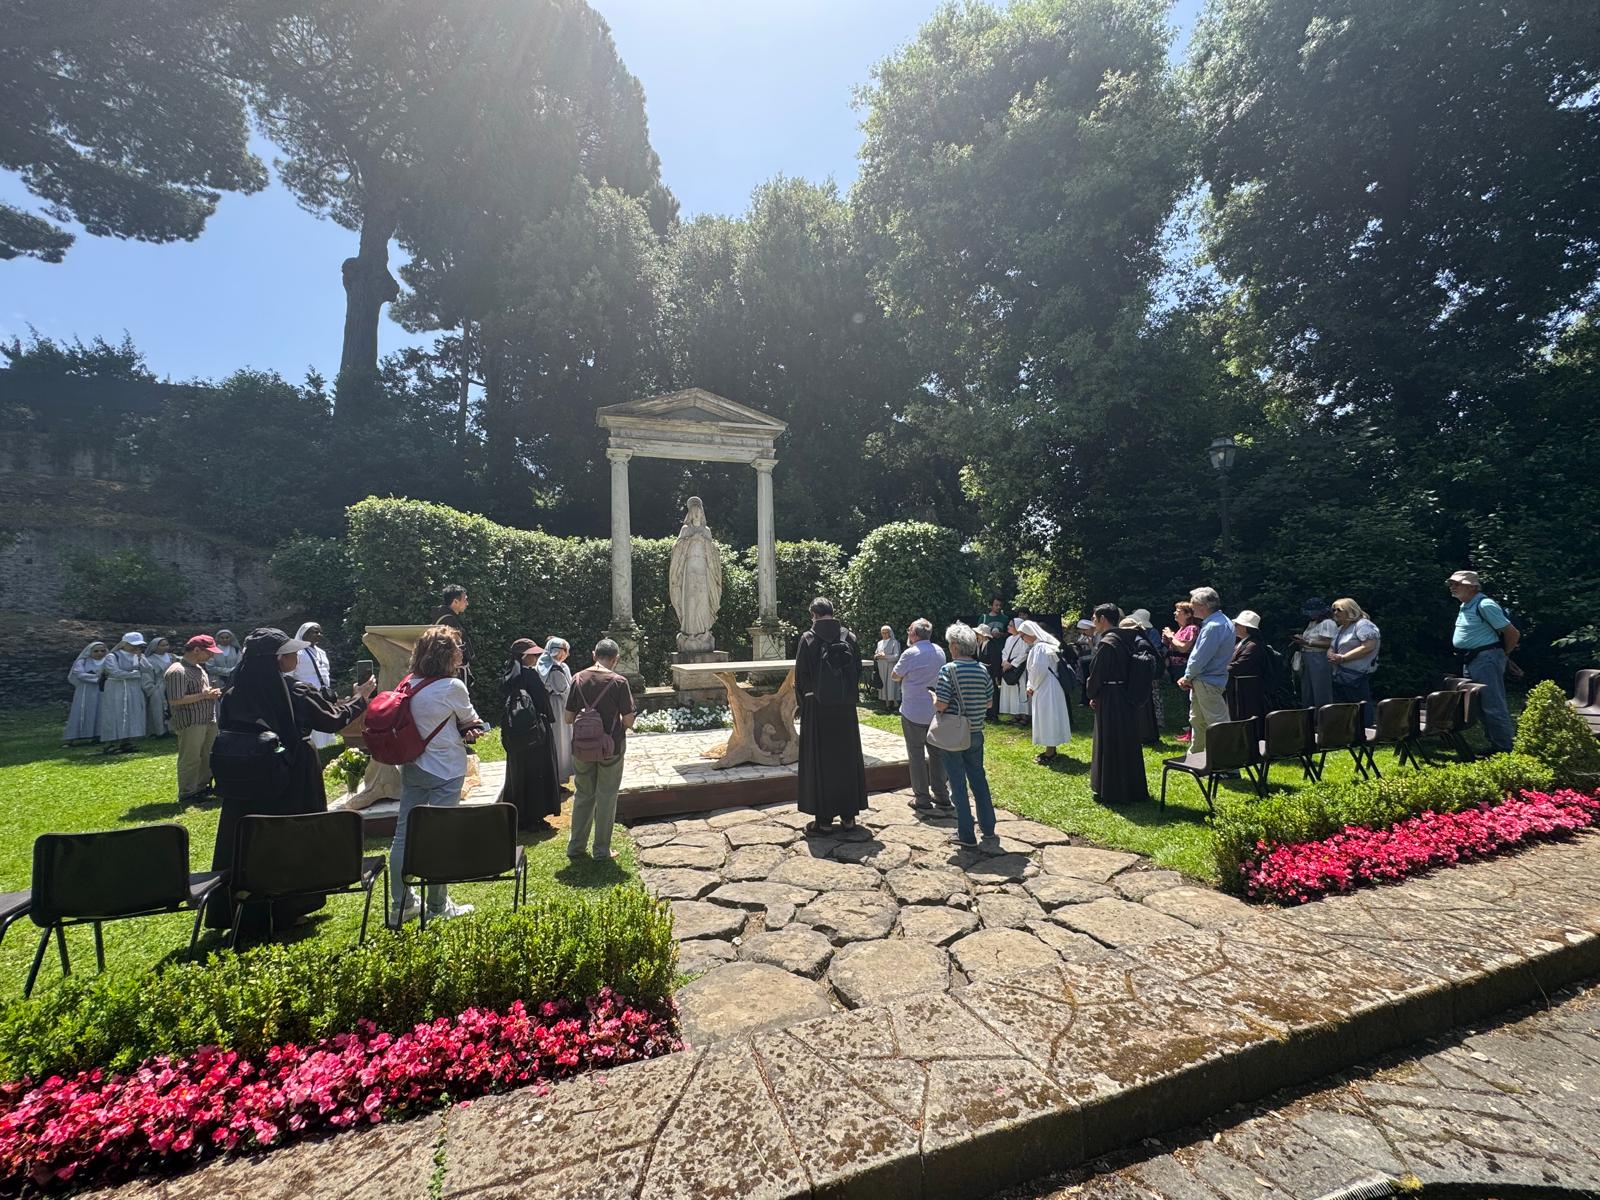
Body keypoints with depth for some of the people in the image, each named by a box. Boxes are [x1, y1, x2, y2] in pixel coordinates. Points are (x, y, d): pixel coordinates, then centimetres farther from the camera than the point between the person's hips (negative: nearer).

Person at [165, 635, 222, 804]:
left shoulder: (199, 668, 15)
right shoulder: (177, 671, -15)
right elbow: (174, 701, -22)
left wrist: (211, 694, 7)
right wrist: (202, 696, -18)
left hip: (208, 720, 9)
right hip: (190, 723, -9)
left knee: (208, 757, 16)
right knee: (190, 759, 0)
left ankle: (203, 787, 28)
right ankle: (187, 794, 10)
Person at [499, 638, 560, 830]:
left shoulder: (508, 676, 5)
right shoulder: (530, 674, -17)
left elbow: (505, 702, 9)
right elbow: (543, 701, -15)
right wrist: (547, 723, 1)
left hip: (513, 733, 8)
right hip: (534, 732, -7)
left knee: (517, 773, 17)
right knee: (535, 773, 3)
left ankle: (516, 817, 26)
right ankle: (533, 818, 10)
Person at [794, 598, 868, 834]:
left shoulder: (808, 638, -9)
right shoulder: (849, 637, 0)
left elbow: (800, 677, -7)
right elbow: (858, 669, 3)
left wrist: (804, 704, 6)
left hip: (817, 708, -3)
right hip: (845, 708, 3)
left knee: (819, 761, 6)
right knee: (847, 758, 13)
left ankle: (824, 818, 11)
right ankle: (848, 815, 20)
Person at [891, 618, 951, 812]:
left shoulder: (910, 653, -15)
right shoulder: (939, 652, 6)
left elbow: (895, 676, -5)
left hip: (913, 712, -6)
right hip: (935, 710, 6)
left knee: (916, 755, 3)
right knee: (937, 752, 14)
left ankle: (922, 798, 8)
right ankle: (942, 795, 19)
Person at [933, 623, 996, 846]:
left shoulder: (949, 669, -17)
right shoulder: (982, 670, -1)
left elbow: (941, 705, -21)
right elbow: (989, 703, 6)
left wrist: (933, 696, 0)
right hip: (976, 733, 5)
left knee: (958, 783, 5)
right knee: (978, 778, 19)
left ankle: (966, 834, 12)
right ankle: (987, 826, 29)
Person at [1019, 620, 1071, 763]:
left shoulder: (1040, 647, -19)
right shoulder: (1037, 646, 12)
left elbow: (1038, 669, -25)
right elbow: (1033, 669, 16)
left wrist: (1032, 686, -10)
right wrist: (1031, 686, 7)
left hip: (1046, 688, -10)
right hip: (1042, 688, 10)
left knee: (1047, 718, -2)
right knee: (1045, 718, 16)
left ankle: (1049, 752, 6)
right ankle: (1050, 749, 27)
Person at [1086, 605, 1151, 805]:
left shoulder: (1107, 643, -19)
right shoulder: (1125, 639, 6)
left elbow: (1096, 674, -15)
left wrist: (1092, 696, 2)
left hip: (1109, 700, -8)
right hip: (1127, 698, 9)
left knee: (1109, 745, 2)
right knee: (1127, 743, 17)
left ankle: (1110, 791, 11)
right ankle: (1132, 789, 29)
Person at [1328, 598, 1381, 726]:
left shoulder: (1362, 624, -8)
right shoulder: (1339, 630, 21)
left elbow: (1369, 646, -20)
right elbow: (1331, 648, 25)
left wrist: (1343, 658, -18)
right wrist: (1331, 654, 0)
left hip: (1357, 676, -9)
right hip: (1339, 676, 9)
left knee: (1361, 710, -7)